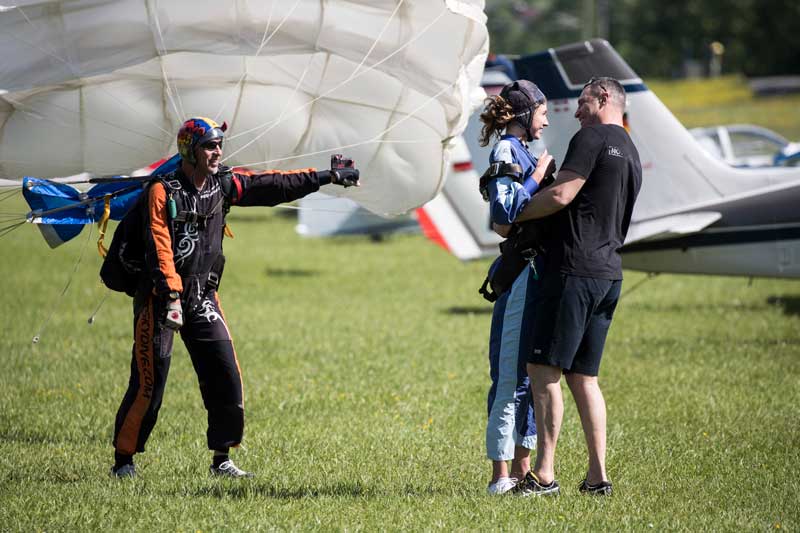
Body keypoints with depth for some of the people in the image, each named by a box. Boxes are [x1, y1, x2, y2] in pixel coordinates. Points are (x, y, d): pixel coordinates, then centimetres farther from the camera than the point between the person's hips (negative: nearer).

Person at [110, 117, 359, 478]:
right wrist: (172, 295, -30)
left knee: (226, 379, 0)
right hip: (159, 299, -6)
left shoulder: (223, 186, 5)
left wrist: (327, 177, 8)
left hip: (203, 300, 6)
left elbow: (274, 186, 10)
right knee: (149, 383, -7)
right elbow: (159, 248, -20)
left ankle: (221, 459, 12)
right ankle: (123, 459, 5)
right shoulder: (162, 192, -12)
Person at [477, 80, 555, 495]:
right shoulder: (506, 152, -10)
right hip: (520, 271, -10)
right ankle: (501, 475, -5)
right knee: (512, 374, -8)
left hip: (535, 271, 10)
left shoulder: (519, 151, 19)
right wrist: (537, 177, -15)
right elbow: (505, 211, -21)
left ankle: (521, 467, 19)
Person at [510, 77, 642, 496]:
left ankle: (544, 474, -10)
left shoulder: (592, 139, -7)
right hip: (609, 273, 9)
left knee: (543, 369, -7)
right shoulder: (631, 154, 21)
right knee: (582, 375, 12)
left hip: (575, 271, -9)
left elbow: (561, 195, -16)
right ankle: (597, 476, 8)